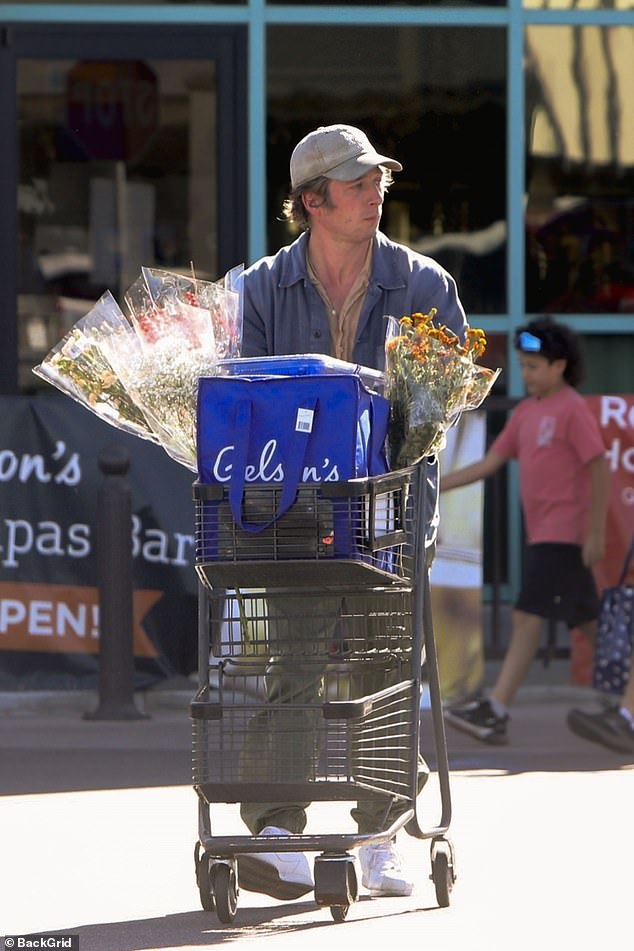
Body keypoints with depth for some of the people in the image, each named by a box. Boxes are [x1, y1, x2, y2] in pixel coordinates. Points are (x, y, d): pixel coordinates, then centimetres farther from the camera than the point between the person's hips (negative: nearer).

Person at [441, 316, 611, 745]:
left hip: (564, 535, -8)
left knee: (528, 617, -13)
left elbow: (600, 469, -14)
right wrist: (435, 485, 7)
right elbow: (490, 463, 15)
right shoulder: (526, 412, 14)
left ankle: (495, 712, -17)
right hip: (541, 533, 8)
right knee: (588, 621, 13)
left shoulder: (573, 410, -11)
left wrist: (596, 532, -17)